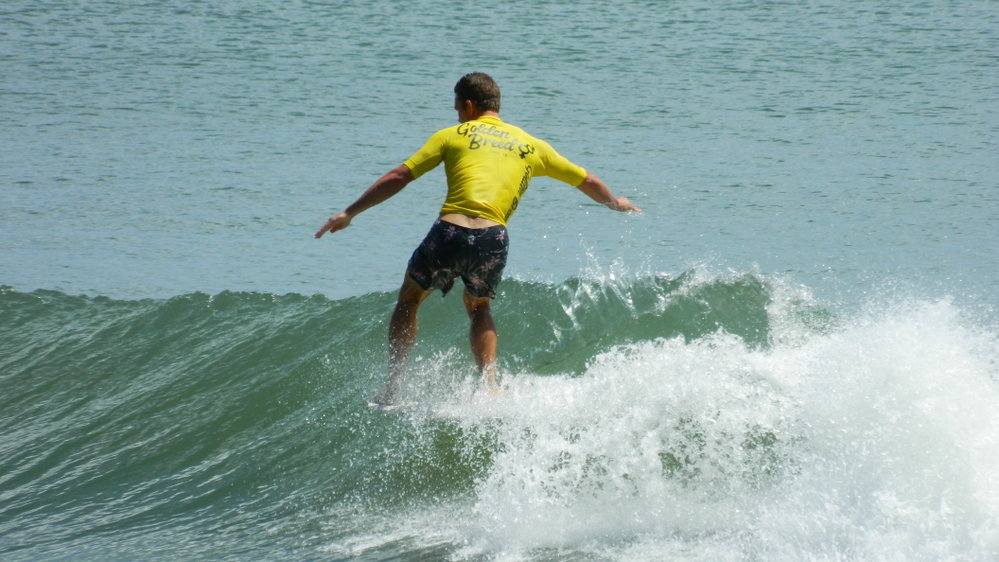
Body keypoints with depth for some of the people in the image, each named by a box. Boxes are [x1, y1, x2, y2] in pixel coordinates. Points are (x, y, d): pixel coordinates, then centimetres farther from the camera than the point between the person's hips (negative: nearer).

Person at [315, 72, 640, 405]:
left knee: (409, 299, 24)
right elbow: (587, 181, 30)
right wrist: (616, 203, 50)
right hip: (493, 240, 2)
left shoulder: (452, 136, 12)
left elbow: (399, 177, 7)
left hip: (449, 234, -2)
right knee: (477, 306, 32)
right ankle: (490, 385, 11)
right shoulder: (531, 146, 20)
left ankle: (391, 390, 16)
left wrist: (350, 213, 11)